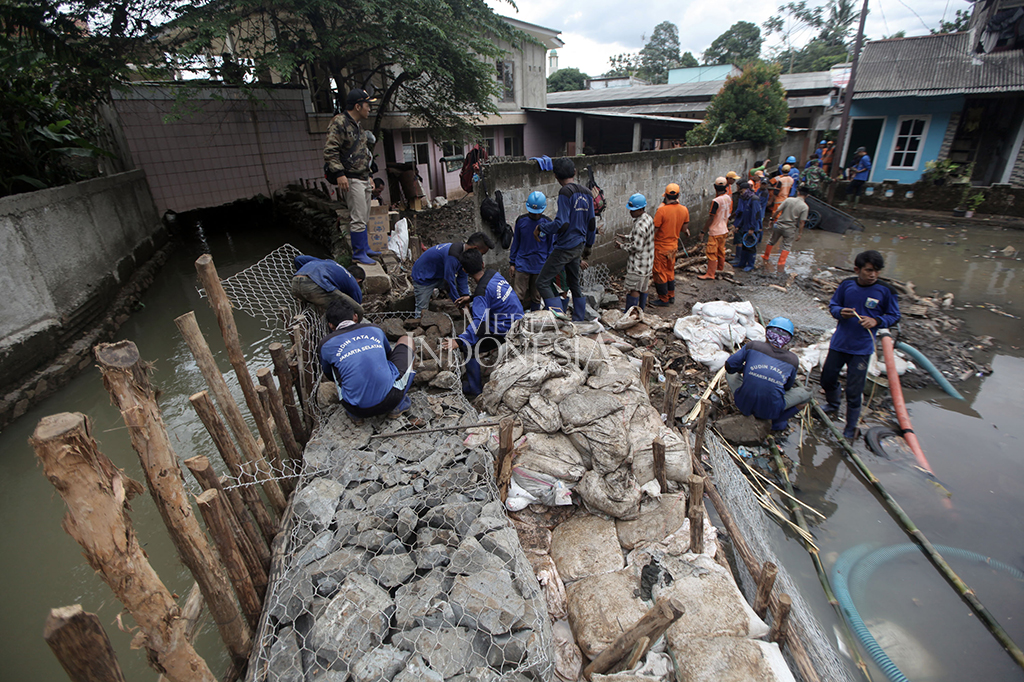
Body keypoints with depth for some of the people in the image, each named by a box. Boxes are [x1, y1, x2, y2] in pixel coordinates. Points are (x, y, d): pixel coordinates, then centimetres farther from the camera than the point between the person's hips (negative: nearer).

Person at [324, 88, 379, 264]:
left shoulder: (357, 126, 19)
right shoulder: (339, 122, -11)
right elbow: (330, 150, -18)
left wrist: (368, 176, 25)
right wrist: (339, 174, -25)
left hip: (362, 178, 10)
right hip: (351, 180, -10)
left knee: (363, 217, 15)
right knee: (358, 218, -9)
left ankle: (364, 248, 25)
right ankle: (358, 254, -2)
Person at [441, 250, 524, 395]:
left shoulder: (482, 292, -24)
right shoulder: (493, 273, 1)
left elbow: (479, 321, -33)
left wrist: (459, 341, -37)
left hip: (507, 331, -10)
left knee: (469, 347, -8)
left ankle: (474, 388, 3)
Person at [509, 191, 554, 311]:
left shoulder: (547, 223, -1)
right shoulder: (521, 220, 1)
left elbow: (550, 247, 6)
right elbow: (515, 243, 10)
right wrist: (512, 263, 8)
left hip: (539, 267, 0)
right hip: (522, 265, 0)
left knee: (536, 298, 10)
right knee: (518, 297, -3)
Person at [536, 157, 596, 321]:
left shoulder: (566, 192, -15)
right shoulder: (586, 193, 10)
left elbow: (561, 223, -23)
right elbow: (592, 224, 14)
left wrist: (541, 229, -8)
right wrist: (587, 247, 26)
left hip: (564, 247, -8)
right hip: (578, 246, 9)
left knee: (542, 283, -5)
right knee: (574, 284, 19)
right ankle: (580, 321, 25)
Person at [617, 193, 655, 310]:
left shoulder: (640, 225, -25)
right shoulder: (648, 217, 7)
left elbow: (636, 247, -24)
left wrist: (622, 246, -11)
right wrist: (626, 237, 10)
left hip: (638, 263, -10)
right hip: (647, 261, 10)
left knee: (633, 289, -2)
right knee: (643, 287, 18)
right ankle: (641, 311, 31)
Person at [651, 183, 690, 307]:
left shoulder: (661, 210, -22)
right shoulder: (684, 210, -4)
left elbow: (654, 229, -19)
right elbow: (684, 229, 6)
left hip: (661, 246, -6)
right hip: (673, 245, 6)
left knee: (660, 273, 7)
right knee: (670, 271, 21)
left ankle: (664, 299, 15)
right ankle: (671, 296, 30)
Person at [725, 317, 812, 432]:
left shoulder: (752, 346, -1)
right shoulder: (793, 360, 3)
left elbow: (729, 366, 0)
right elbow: (787, 387, 15)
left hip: (744, 403, 0)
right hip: (770, 411, 0)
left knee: (730, 374, 26)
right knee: (805, 393, 23)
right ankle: (778, 422, 15)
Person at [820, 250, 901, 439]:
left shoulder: (886, 291, -10)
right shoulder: (846, 285, -6)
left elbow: (894, 316, 0)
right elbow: (833, 305, 6)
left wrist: (876, 321, -20)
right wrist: (840, 312, -16)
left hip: (862, 348, -3)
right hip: (839, 342, 3)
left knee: (854, 391, 0)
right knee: (827, 377, 17)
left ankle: (851, 428, 19)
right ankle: (833, 403, 49)